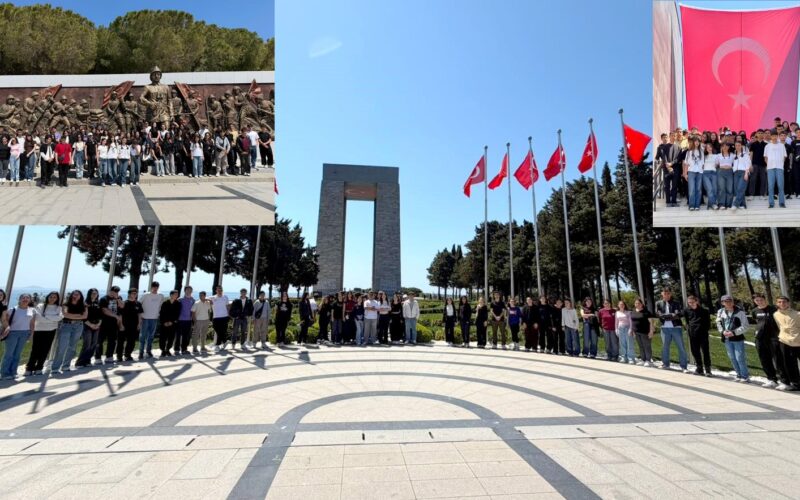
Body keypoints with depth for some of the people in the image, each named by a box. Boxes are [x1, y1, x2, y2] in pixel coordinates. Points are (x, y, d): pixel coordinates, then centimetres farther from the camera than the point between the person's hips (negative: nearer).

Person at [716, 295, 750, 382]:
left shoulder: (740, 312, -10)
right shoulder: (720, 312, 1)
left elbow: (745, 326, -9)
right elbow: (718, 323, 8)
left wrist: (734, 332, -18)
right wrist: (723, 331, -9)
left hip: (737, 338, -4)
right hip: (726, 339, 4)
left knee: (739, 358, -2)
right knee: (732, 358, 13)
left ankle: (745, 376, 15)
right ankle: (739, 374, 28)